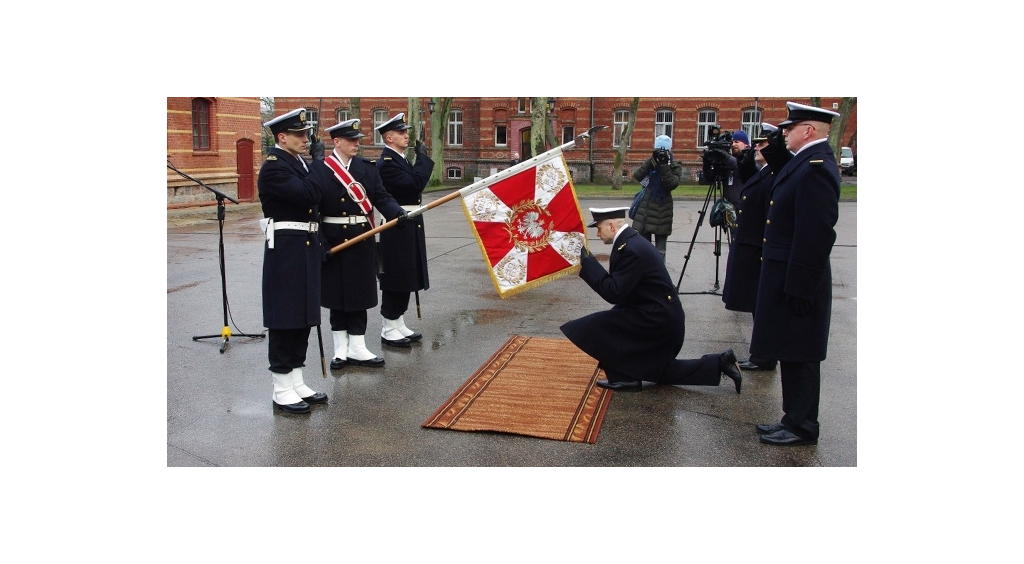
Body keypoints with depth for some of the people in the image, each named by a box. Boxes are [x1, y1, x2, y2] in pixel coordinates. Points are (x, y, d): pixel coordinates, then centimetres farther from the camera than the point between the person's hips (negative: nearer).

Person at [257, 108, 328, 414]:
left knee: (303, 317, 13)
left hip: (306, 249, 9)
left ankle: (297, 383, 24)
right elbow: (307, 195, -25)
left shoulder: (299, 163, 15)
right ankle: (282, 391, 9)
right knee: (284, 319, -1)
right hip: (285, 250, -9)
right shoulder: (273, 167, -13)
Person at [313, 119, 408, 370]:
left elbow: (381, 197, -1)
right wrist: (320, 243, -14)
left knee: (359, 293, 6)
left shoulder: (367, 167, 6)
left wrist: (399, 213, -21)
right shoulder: (319, 168, -5)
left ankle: (357, 349, 16)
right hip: (333, 241, -3)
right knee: (336, 294, 7)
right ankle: (341, 349, 19)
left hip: (362, 241, 3)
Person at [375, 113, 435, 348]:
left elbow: (414, 185, 15)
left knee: (406, 277, 14)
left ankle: (399, 325, 24)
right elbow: (415, 183, -24)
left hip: (410, 226, 10)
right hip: (397, 227, -10)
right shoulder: (386, 162, -15)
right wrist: (423, 157, -15)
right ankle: (388, 330, 8)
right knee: (395, 279, -2)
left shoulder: (400, 160, 15)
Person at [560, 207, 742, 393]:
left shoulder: (630, 249, -23)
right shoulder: (631, 241, 8)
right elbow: (620, 289, 15)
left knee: (595, 327, -13)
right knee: (657, 370, 22)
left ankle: (624, 377, 1)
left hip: (657, 319, -11)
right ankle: (718, 364, 22)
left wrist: (588, 263, -21)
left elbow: (613, 293, -25)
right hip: (662, 317, 11)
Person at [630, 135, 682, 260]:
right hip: (645, 210, 2)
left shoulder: (675, 167, 1)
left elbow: (671, 184, -15)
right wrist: (651, 161, -15)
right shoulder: (650, 163, 8)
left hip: (662, 212, -2)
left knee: (660, 251, 1)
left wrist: (665, 165, -18)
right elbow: (637, 176, -9)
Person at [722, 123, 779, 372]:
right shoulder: (759, 173, 13)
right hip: (747, 251, 10)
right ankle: (762, 355, 26)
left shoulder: (773, 177, -18)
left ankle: (764, 358, 11)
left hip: (757, 253, -10)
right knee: (757, 305, 16)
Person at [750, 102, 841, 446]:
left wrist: (800, 287, -22)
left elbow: (817, 233, -23)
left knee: (799, 356, 0)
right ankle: (795, 418, 26)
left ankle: (802, 427, 12)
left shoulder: (817, 166, -19)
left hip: (798, 282, -10)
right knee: (791, 353, 15)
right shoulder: (806, 161, 13)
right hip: (787, 278, 10)